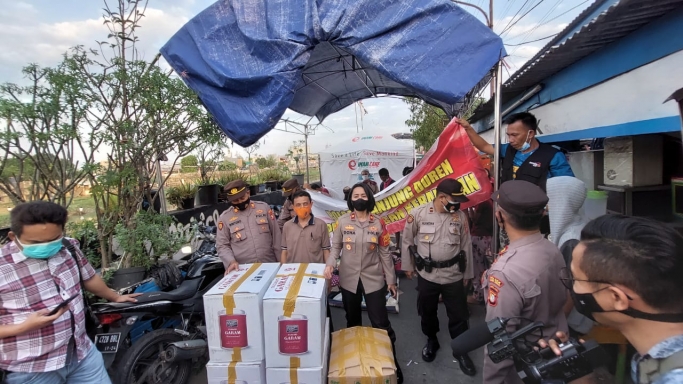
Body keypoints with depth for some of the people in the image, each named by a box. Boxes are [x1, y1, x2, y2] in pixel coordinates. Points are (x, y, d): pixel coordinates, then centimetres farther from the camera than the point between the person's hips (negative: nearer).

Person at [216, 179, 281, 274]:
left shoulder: (264, 207, 1)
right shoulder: (225, 217, -2)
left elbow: (276, 235, 4)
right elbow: (222, 245, 2)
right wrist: (231, 261, -15)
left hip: (270, 265, 1)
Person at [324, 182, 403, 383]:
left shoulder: (378, 223, -3)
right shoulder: (342, 222, -4)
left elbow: (384, 253, 1)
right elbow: (336, 247, 0)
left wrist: (391, 279, 3)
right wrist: (330, 264, -19)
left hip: (373, 280, -1)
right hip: (349, 279, 1)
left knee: (381, 323, 3)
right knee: (353, 322, 19)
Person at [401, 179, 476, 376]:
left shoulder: (460, 216, -6)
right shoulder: (418, 213, -14)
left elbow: (466, 246, 4)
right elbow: (407, 240, -1)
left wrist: (467, 274, 9)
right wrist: (408, 265, 5)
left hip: (454, 275, 1)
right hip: (427, 275, -1)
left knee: (458, 315, 12)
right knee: (427, 312, 18)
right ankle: (431, 341, 44)